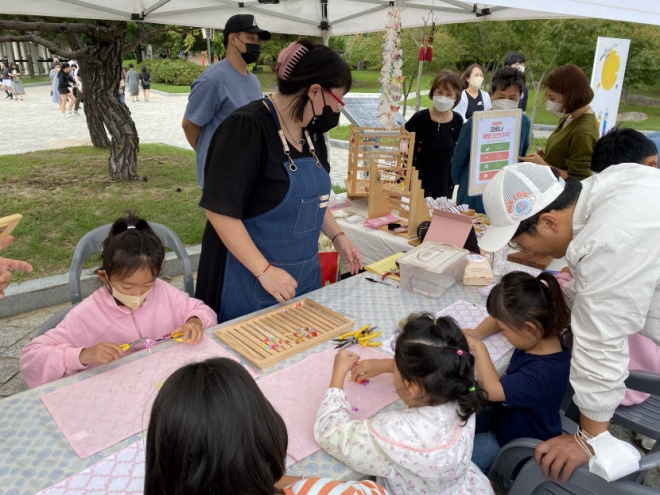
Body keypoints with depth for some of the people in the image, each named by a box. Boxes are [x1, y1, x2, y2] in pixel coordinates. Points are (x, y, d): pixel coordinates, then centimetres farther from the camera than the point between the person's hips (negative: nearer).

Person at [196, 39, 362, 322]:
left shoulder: (311, 131, 5)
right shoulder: (246, 128, -20)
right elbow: (219, 209, -23)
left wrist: (337, 236, 7)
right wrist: (264, 270, -23)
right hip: (250, 279, -7)